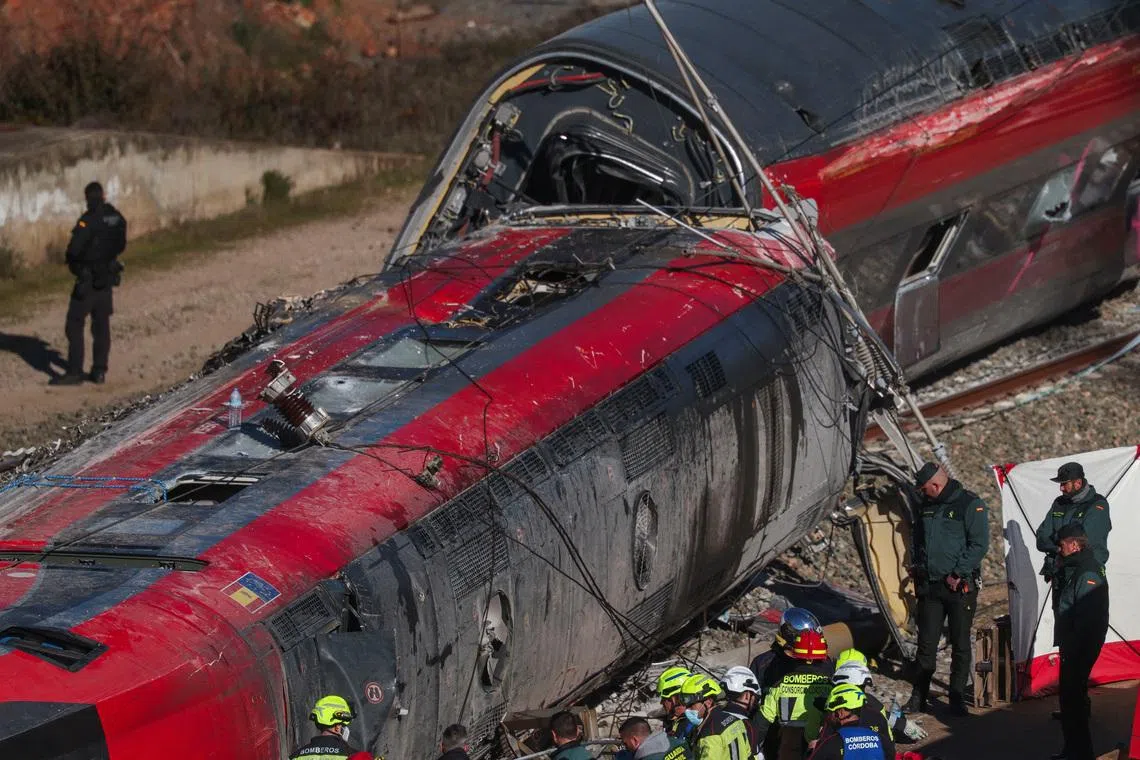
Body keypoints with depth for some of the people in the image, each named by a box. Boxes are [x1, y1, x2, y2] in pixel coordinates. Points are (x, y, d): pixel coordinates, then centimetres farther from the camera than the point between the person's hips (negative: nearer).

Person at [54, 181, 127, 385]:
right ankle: (99, 371, 15)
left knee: (74, 324, -1)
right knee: (101, 324, 14)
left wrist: (72, 262, 0)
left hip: (88, 278, -7)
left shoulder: (88, 220, -19)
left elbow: (74, 248, -20)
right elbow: (120, 246, 12)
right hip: (107, 277, 7)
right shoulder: (117, 218, 2)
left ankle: (74, 372, -5)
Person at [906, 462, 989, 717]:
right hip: (930, 585, 5)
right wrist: (921, 566, 11)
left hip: (959, 587, -5)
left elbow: (979, 545, -13)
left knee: (960, 644, 2)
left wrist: (957, 574, -14)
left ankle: (957, 698, 9)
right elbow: (918, 540, 24)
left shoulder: (971, 505, -9)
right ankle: (919, 697, 14)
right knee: (926, 643, 7)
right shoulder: (927, 506, 10)